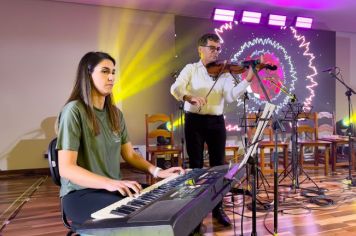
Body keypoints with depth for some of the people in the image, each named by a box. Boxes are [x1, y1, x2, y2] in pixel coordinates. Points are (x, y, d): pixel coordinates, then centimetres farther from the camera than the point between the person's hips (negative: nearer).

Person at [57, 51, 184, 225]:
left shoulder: (115, 113, 9)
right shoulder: (74, 110, -14)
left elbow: (130, 155, 10)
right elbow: (66, 168, -20)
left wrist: (157, 171, -7)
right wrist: (109, 183, -34)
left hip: (115, 188, 7)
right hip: (80, 193, -6)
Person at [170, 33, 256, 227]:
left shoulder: (224, 72, 8)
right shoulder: (191, 69, 4)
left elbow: (231, 96, -8)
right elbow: (175, 88, -12)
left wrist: (247, 80, -21)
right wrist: (189, 97, -33)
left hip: (216, 122, 2)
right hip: (194, 121, -2)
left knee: (218, 165, 7)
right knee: (196, 165, 6)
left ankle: (218, 208, 22)